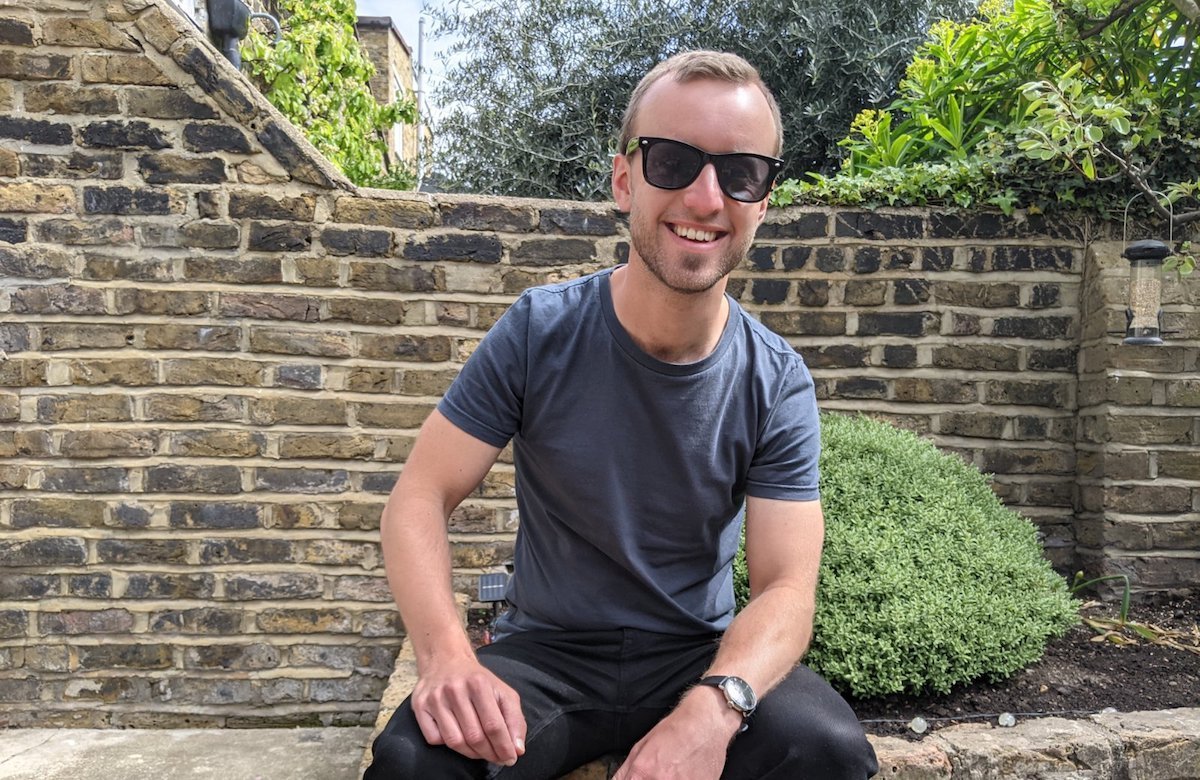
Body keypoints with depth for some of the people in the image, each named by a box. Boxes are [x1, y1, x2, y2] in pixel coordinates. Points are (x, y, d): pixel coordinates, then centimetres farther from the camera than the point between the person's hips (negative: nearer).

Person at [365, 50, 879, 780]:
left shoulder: (778, 384, -9)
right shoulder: (538, 333, -11)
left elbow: (787, 586, -13)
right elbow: (420, 498, -10)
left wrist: (713, 706, -34)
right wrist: (446, 653, -28)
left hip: (700, 655, 1)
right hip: (548, 649, -1)